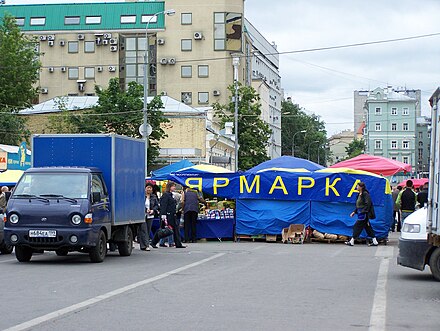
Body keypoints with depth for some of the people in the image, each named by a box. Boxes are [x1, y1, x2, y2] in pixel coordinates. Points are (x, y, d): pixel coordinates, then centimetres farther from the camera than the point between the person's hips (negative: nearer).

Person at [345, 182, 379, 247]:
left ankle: (351, 242, 1)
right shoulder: (359, 194, 14)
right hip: (361, 213, 10)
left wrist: (363, 211, -24)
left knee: (357, 226, -5)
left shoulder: (365, 194, -14)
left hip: (364, 214, -10)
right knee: (368, 227, 10)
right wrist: (354, 212, 16)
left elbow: (368, 204, -20)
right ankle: (375, 242, 13)